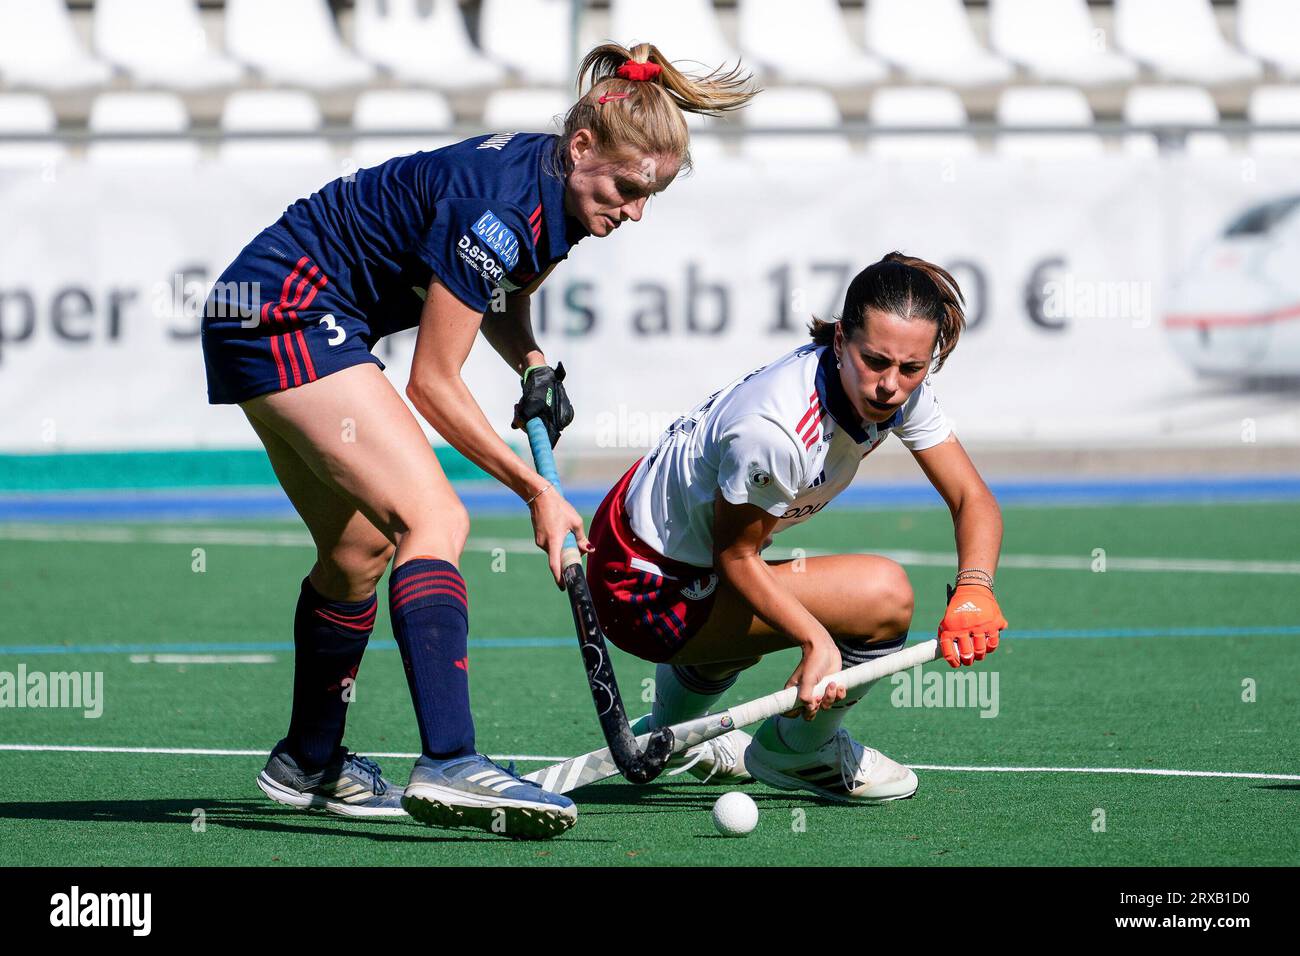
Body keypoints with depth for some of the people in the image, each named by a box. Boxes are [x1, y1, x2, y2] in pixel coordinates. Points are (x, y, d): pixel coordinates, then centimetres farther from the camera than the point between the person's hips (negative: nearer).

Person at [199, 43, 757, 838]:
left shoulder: (560, 199, 1)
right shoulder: (499, 204, -26)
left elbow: (501, 299, 21)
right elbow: (435, 384, -20)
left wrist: (536, 367, 0)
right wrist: (538, 491, -15)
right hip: (287, 309, -10)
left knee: (361, 546, 19)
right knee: (435, 519, -21)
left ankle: (308, 765, 35)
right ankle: (449, 764, -34)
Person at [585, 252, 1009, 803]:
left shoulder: (902, 391, -12)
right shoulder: (773, 430, -35)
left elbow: (972, 499, -10)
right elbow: (735, 558, -22)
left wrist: (974, 590, -29)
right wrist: (816, 639, -34)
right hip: (646, 588, -9)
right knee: (884, 594, -21)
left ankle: (666, 735, 68)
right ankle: (797, 751, 4)